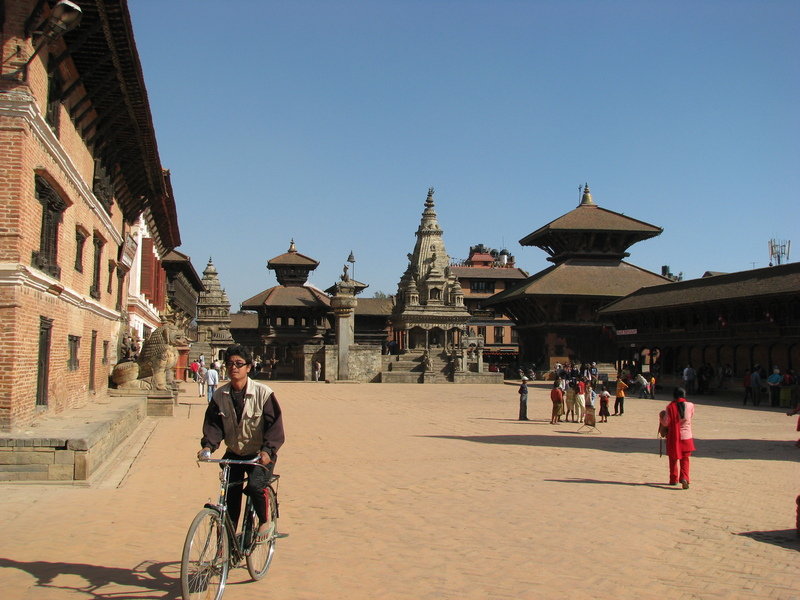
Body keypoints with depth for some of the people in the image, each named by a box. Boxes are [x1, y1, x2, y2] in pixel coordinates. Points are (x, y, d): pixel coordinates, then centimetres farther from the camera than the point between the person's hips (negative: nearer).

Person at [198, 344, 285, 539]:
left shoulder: (263, 393, -14)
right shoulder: (219, 395, -1)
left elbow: (275, 425, -16)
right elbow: (213, 424, 0)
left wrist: (268, 450, -29)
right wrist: (208, 445, -19)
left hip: (260, 455, -4)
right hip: (233, 455, 4)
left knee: (255, 486, -26)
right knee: (230, 494, 1)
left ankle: (264, 521, 2)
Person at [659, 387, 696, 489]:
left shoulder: (670, 407, -13)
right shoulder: (690, 406, -7)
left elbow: (666, 423, -10)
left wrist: (661, 416, 8)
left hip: (673, 437, -1)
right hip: (686, 436, 1)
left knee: (673, 459, 14)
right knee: (685, 459, 9)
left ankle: (673, 479, 20)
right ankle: (684, 478, -10)